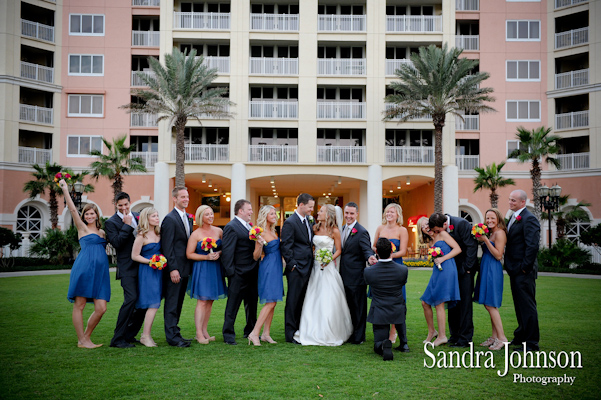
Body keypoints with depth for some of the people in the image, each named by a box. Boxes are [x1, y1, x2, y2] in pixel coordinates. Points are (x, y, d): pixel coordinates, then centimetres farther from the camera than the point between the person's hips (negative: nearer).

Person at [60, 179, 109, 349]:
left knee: (101, 308, -1)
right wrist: (65, 190, -4)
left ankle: (86, 337, 17)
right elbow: (72, 209, -2)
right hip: (84, 269, -5)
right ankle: (81, 340, 11)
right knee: (79, 306, 0)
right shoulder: (82, 228, 7)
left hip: (100, 272, 5)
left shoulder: (102, 232, 20)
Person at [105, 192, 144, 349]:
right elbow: (116, 243, -16)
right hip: (127, 267, -6)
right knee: (131, 298, -18)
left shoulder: (138, 216, 13)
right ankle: (118, 339, -7)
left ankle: (129, 335, 22)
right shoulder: (111, 222, -3)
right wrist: (127, 225, -15)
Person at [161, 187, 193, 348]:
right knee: (172, 303, -1)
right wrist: (173, 269, -19)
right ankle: (172, 337, 4)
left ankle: (174, 333, 22)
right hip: (175, 268, -8)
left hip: (185, 268, 8)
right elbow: (167, 247, -15)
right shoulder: (170, 219, -11)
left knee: (179, 302, 13)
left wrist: (190, 266, 11)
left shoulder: (189, 218, 15)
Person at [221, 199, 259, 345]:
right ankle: (228, 334, 11)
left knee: (252, 303, 17)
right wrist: (230, 272, -18)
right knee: (233, 305, 1)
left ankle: (250, 331, 30)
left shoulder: (249, 226, 14)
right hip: (239, 273, -9)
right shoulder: (231, 227, -13)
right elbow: (227, 251, -17)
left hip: (252, 273, 9)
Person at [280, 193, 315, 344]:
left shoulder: (308, 220, 13)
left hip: (308, 267, 8)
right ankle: (290, 334, 6)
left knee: (303, 300, 14)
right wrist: (292, 265, -14)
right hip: (297, 268, -8)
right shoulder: (290, 223, -12)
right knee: (293, 300, -1)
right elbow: (286, 247, -14)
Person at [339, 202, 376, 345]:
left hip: (356, 276, -8)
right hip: (344, 275, 8)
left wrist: (370, 257, -40)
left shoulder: (361, 232, -13)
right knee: (347, 305, 17)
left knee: (358, 306, 2)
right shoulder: (342, 229, 11)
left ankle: (358, 337, 13)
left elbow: (367, 249, -20)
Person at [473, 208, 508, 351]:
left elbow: (498, 255, -17)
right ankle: (494, 336, 17)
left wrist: (485, 240, -17)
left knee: (490, 305, -9)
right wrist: (482, 240, 6)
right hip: (486, 269, 10)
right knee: (488, 305, 11)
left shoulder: (500, 233, -11)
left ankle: (501, 338, -4)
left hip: (493, 270, -10)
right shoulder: (490, 233, 17)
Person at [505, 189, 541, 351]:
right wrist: (509, 266, 12)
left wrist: (525, 267, -19)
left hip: (524, 271, -10)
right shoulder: (513, 218, 15)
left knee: (527, 306, -3)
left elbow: (533, 246, -22)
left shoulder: (529, 219, -15)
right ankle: (521, 337, 30)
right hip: (515, 271, 10)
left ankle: (531, 343, 5)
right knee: (519, 306, 18)